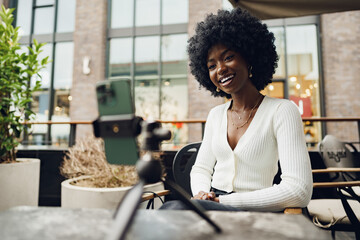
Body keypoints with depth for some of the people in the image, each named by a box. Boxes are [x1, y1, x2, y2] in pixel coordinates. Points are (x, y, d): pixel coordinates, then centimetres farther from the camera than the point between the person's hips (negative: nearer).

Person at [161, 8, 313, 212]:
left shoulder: (282, 111, -7)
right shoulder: (215, 115, 11)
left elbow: (300, 191, -15)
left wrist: (223, 201, -18)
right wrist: (201, 193, -9)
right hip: (211, 206, 5)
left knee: (176, 208, -33)